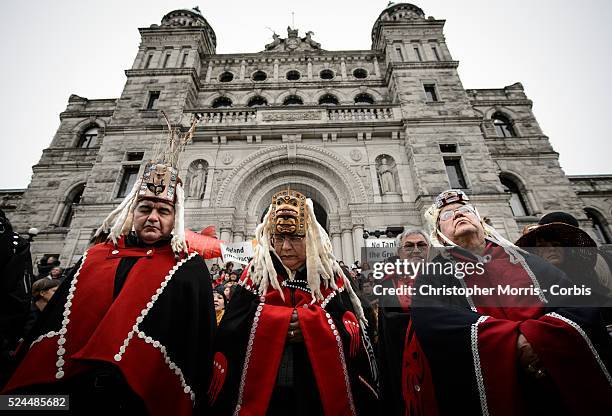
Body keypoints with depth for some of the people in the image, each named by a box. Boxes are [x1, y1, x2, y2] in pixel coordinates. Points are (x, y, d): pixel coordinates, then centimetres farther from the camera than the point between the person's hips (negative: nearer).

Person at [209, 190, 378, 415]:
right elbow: (232, 327, -12)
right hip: (264, 390, 0)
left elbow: (352, 330, -8)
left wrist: (311, 326, -22)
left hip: (320, 392, 1)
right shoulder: (256, 274, -3)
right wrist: (284, 320, -19)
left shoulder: (329, 275, -3)